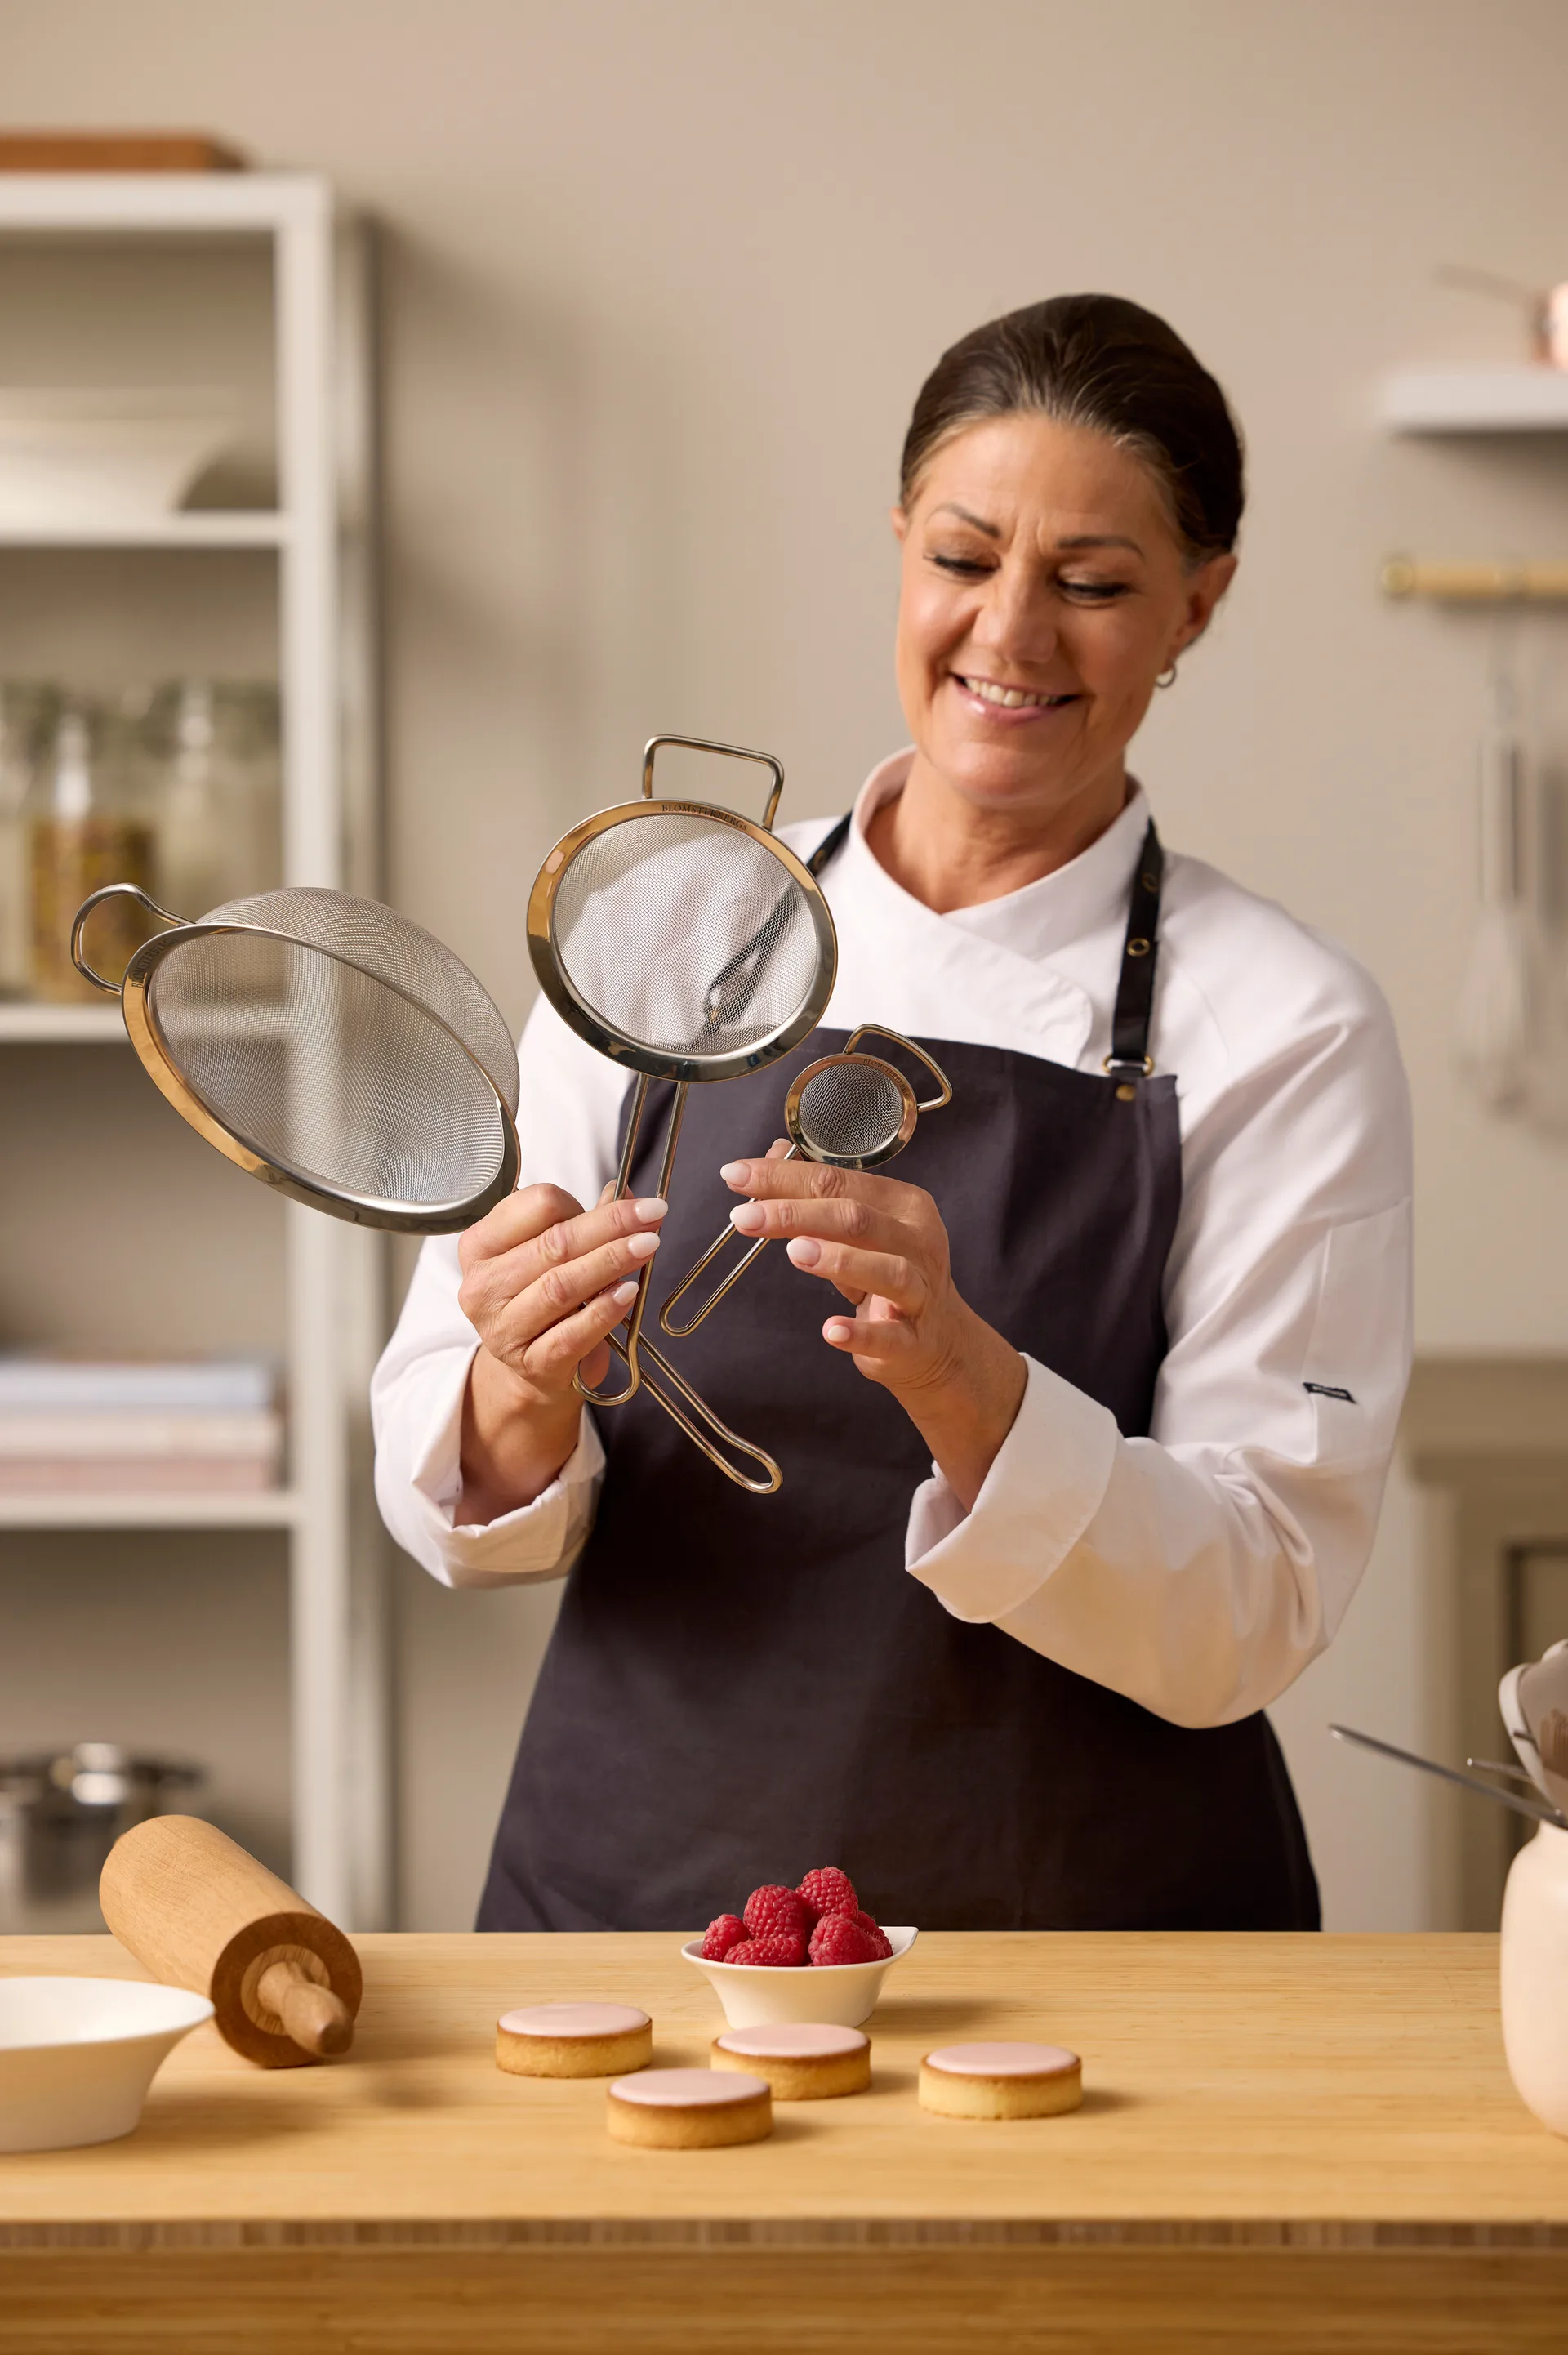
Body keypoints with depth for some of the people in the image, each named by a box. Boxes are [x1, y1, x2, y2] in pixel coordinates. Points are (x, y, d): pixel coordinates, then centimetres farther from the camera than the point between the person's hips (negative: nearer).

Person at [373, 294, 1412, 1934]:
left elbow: (1240, 1621, -8)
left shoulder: (1285, 1027, -2)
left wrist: (962, 1379, -23)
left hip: (1080, 1947, -4)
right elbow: (454, 1504, 4)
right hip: (627, 1906, 4)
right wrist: (522, 1395, -17)